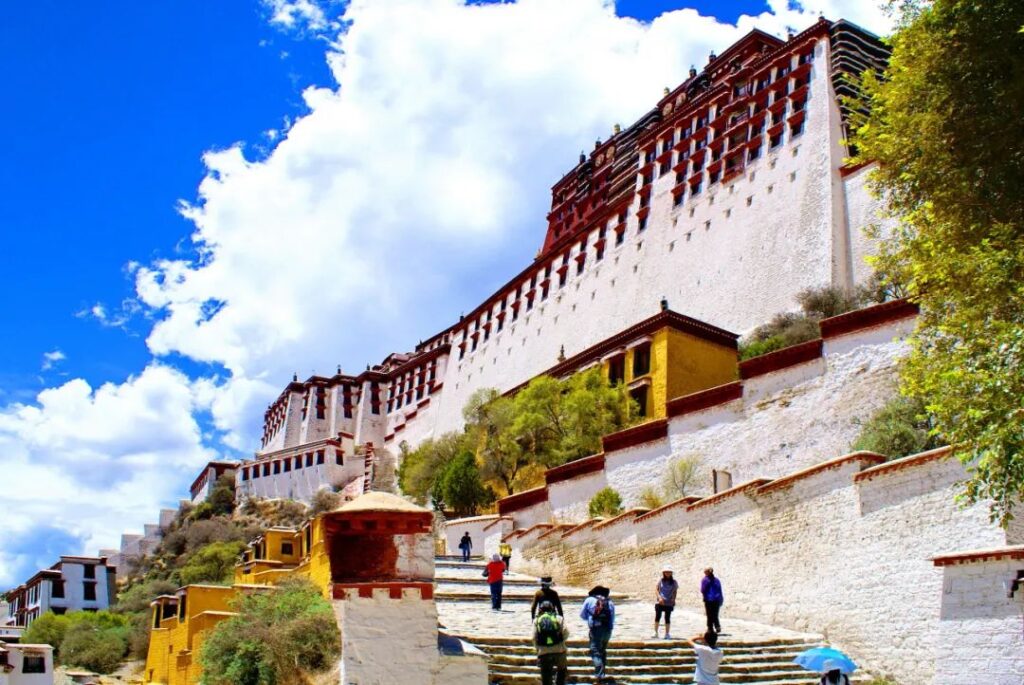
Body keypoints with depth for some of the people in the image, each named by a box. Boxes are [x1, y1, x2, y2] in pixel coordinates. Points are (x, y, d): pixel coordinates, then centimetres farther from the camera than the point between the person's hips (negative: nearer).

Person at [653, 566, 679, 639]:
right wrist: (659, 597, -12)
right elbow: (656, 589, 1)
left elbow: (675, 591, 9)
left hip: (669, 603, 0)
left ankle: (667, 634, 12)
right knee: (657, 617, -3)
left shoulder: (674, 582, 2)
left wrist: (673, 599, -7)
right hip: (659, 602, 0)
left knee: (667, 618, 4)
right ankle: (655, 632, 9)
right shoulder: (660, 580, 0)